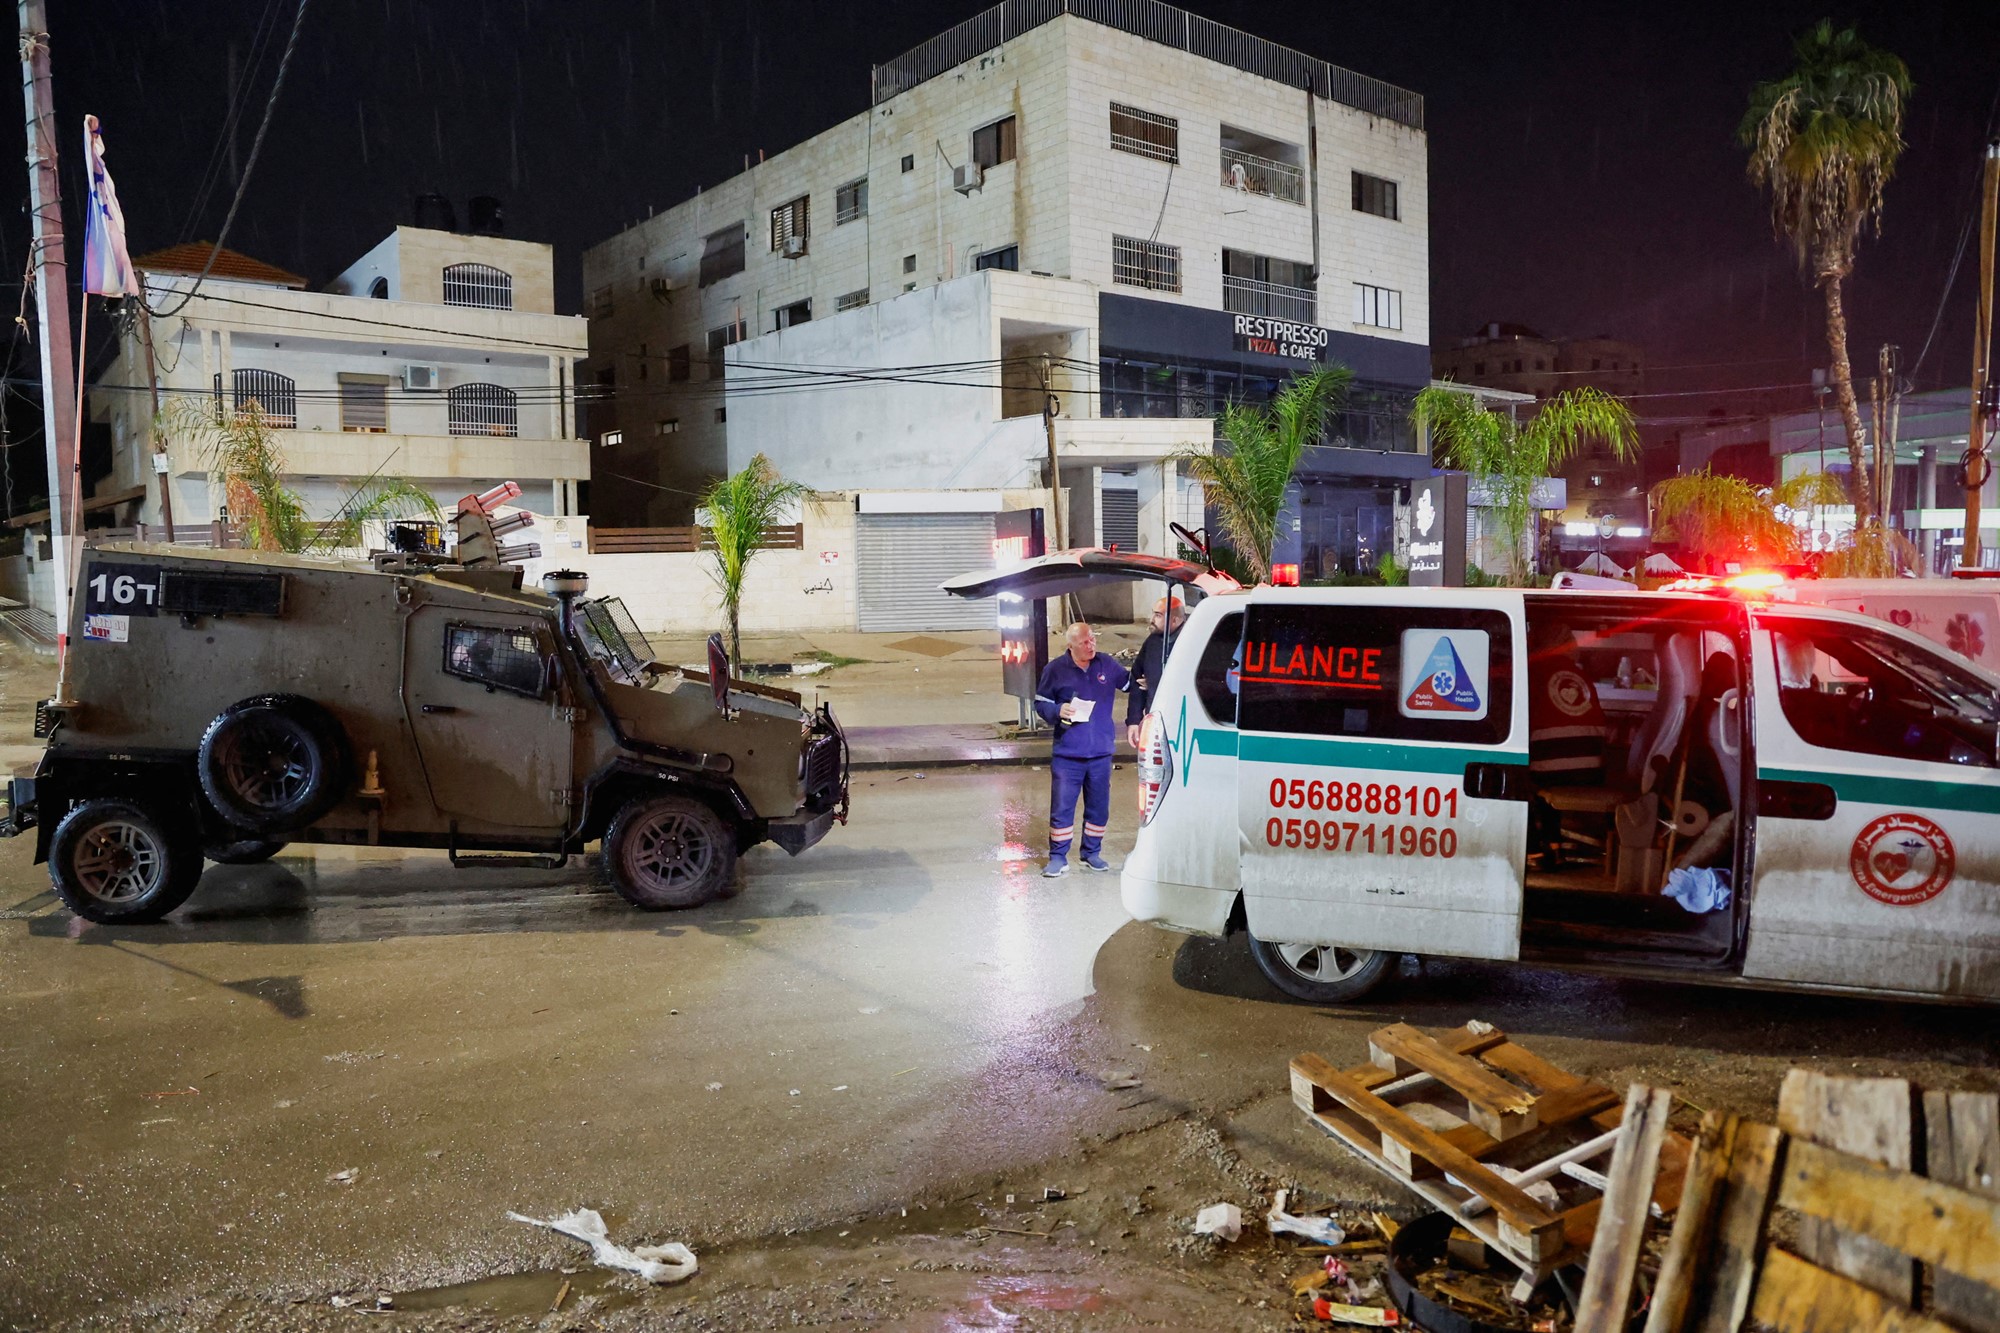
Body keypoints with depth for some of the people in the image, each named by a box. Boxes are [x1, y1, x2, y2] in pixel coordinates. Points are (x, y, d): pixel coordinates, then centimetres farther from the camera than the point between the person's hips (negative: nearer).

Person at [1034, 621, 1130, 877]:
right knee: (1061, 807, -2)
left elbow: (1129, 682, 18)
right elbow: (1040, 703, 4)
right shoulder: (1056, 669, -4)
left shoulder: (1107, 665, 3)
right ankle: (1058, 857, 9)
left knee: (1098, 807, 12)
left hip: (1100, 753, 3)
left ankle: (1092, 853, 27)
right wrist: (1058, 711, -15)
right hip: (1067, 754, -3)